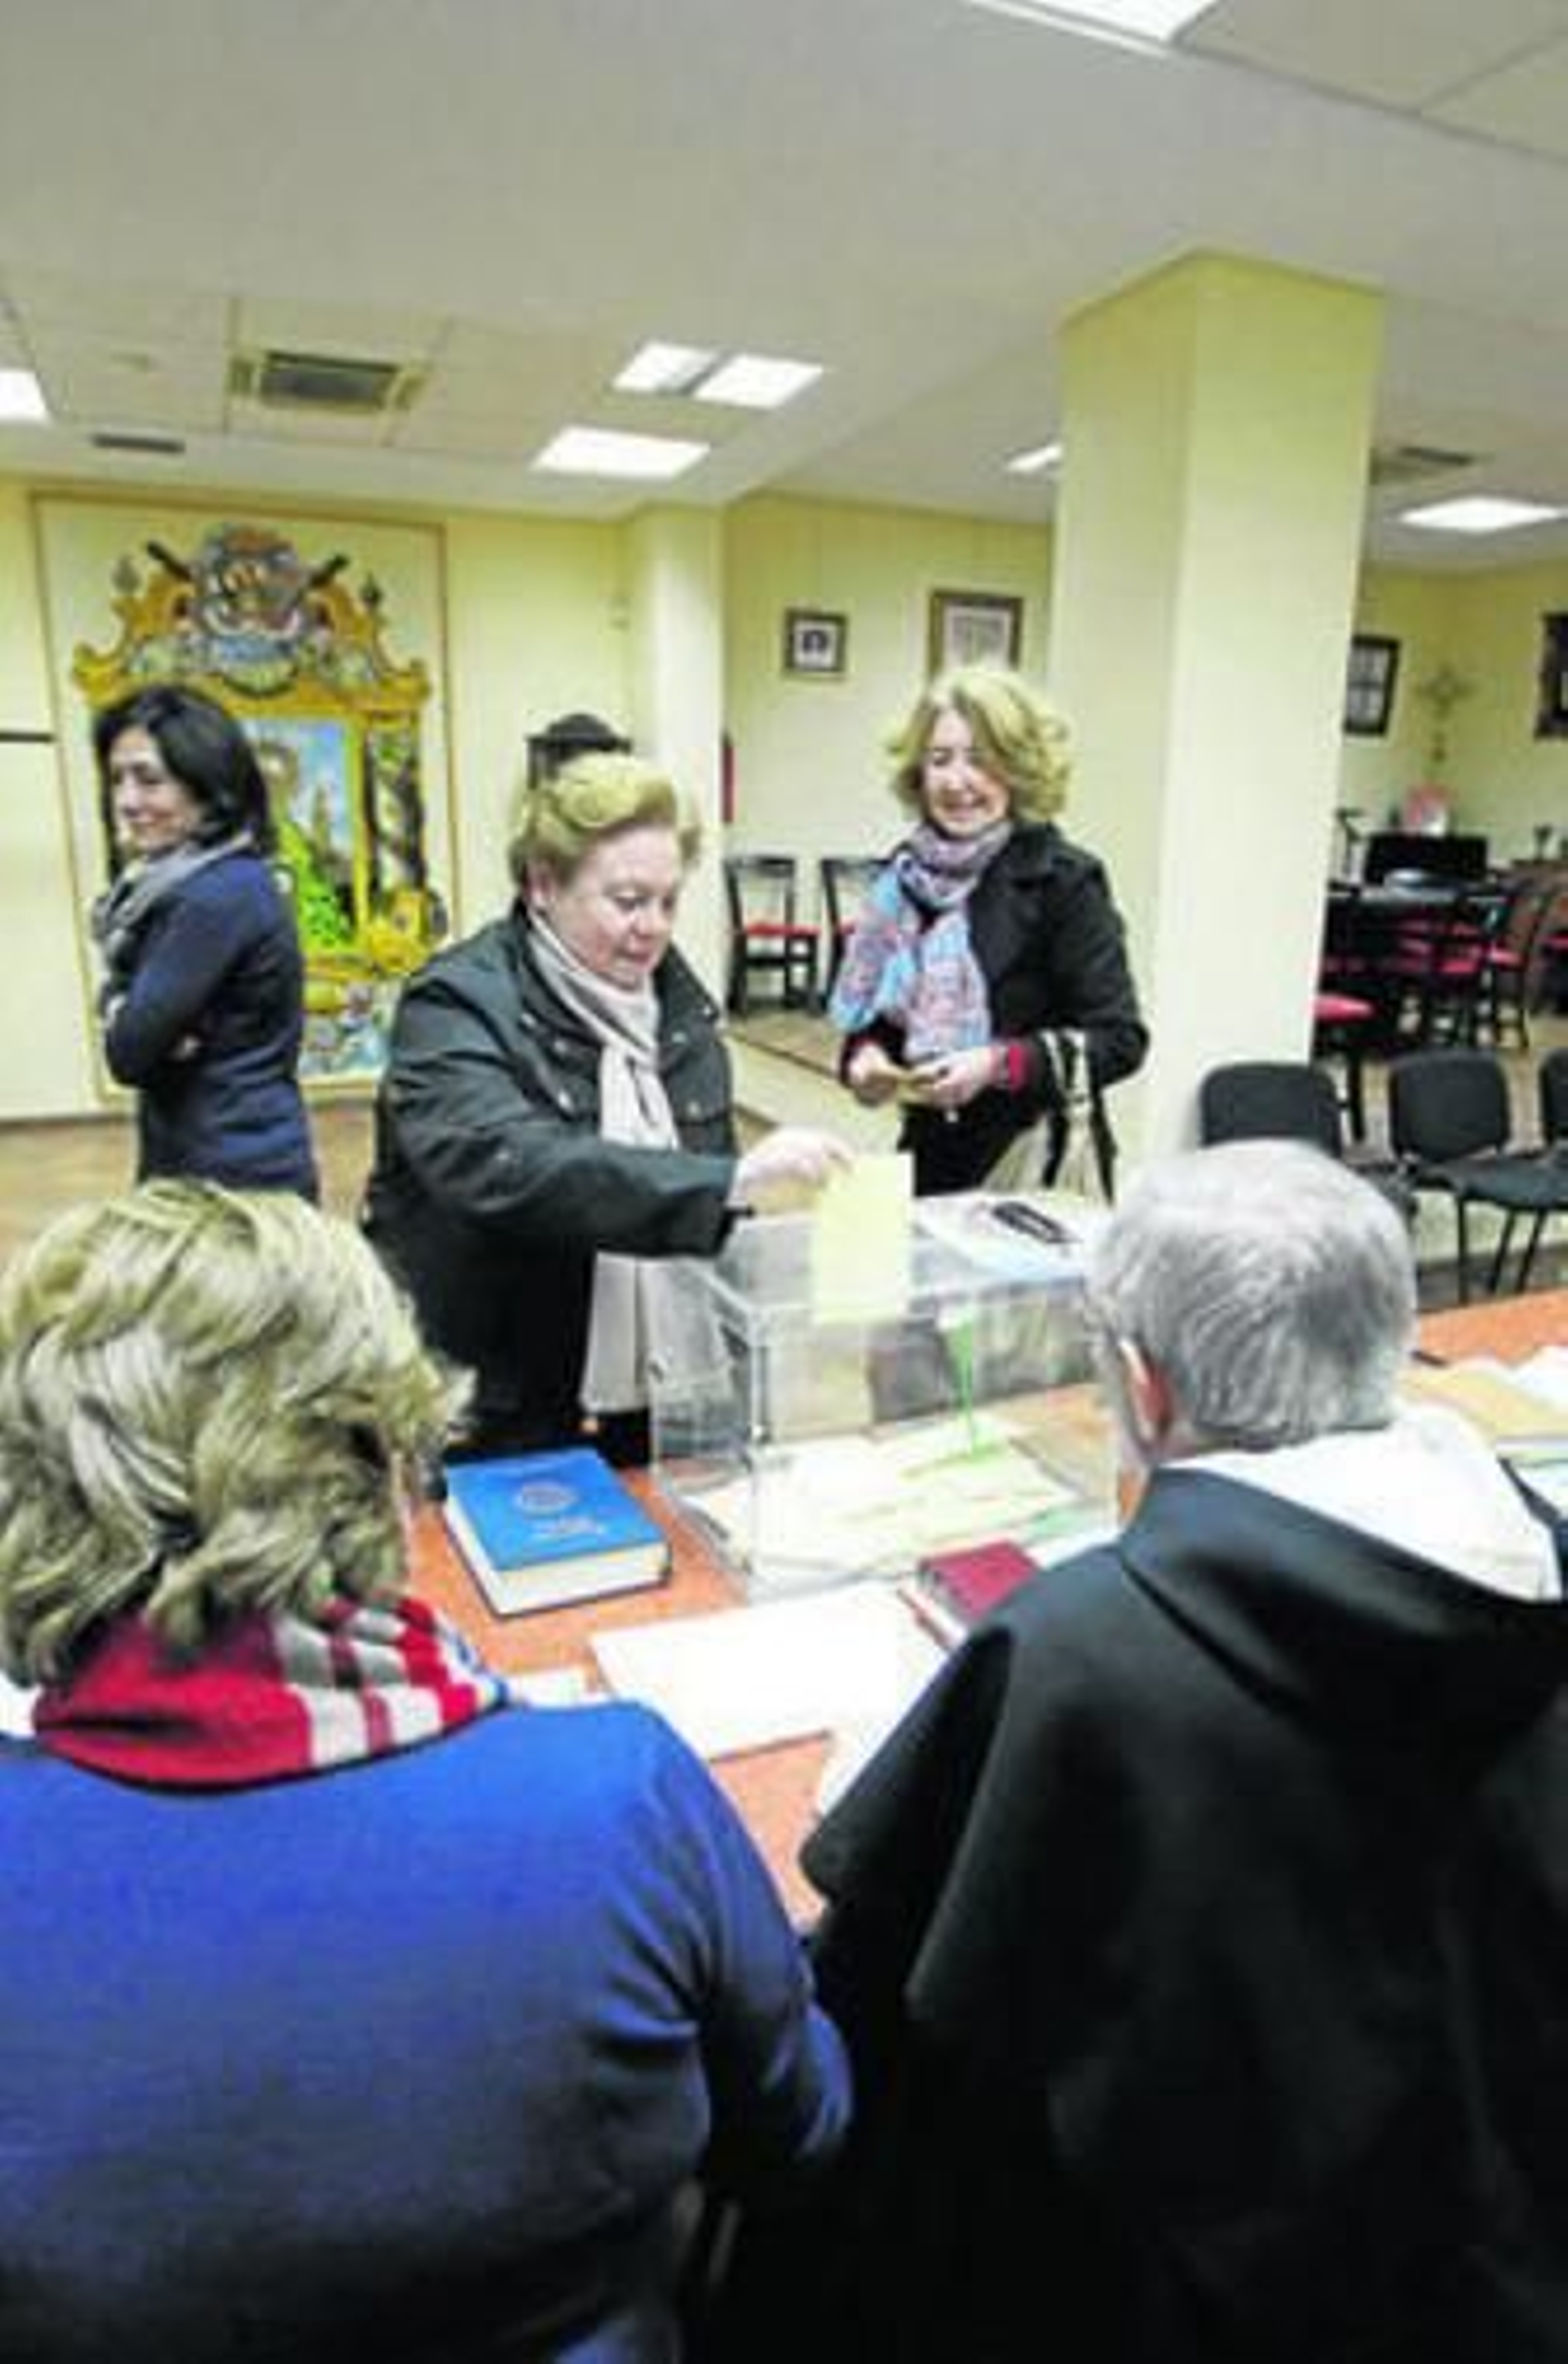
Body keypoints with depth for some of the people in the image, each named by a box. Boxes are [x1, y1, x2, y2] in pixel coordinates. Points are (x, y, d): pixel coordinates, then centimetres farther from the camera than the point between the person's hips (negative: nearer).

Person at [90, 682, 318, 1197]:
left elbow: (128, 1051, -20)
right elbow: (123, 989, 9)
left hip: (237, 1178, -9)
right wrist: (124, 1009, -12)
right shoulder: (183, 882, 10)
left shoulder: (218, 894, -21)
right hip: (191, 1167, 9)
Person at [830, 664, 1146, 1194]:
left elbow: (1122, 1039, -15)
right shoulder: (906, 874, 1)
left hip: (1030, 1165, -4)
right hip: (926, 1155, 4)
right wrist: (865, 1055, -9)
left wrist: (999, 1064, -26)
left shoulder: (1062, 880, -12)